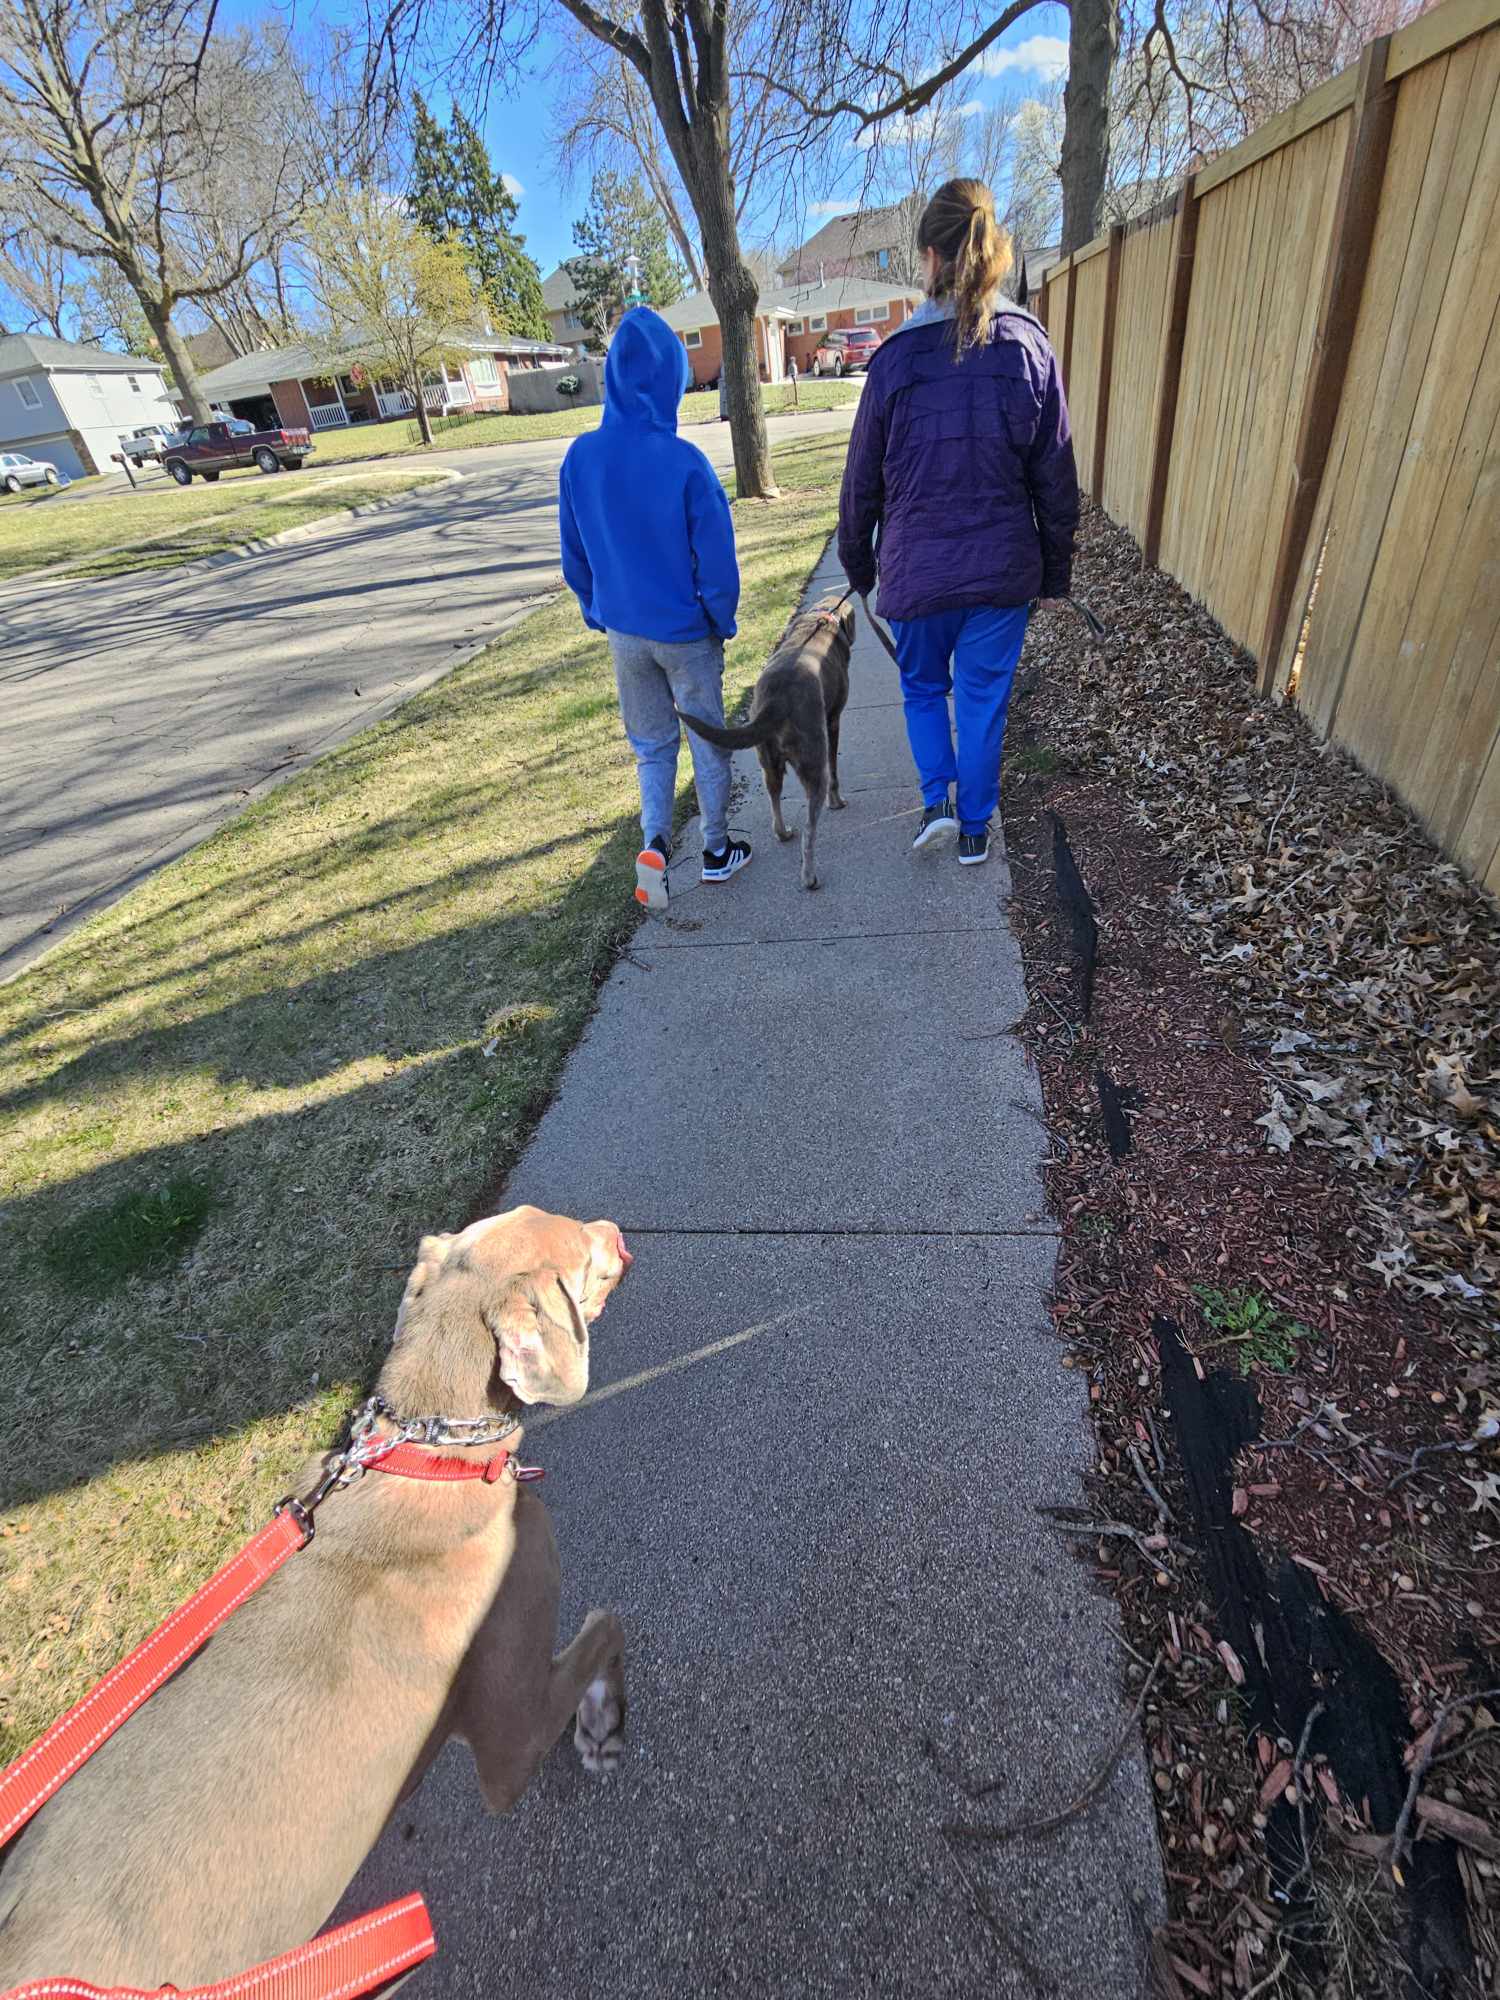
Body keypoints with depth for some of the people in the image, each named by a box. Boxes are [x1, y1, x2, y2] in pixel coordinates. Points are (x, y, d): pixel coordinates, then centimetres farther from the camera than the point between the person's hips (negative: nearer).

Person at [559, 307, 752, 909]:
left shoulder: (580, 457, -4)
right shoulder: (685, 462, -16)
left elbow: (574, 554, 5)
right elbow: (716, 558, -12)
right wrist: (724, 620, 3)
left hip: (623, 630, 4)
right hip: (687, 632, -3)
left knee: (650, 742, 16)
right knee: (708, 740, 12)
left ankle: (654, 840, -5)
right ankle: (716, 851, 22)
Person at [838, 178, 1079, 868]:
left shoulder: (897, 355, -7)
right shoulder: (1030, 347, -2)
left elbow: (863, 477, -1)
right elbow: (1055, 478, 2)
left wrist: (857, 562, 12)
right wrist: (1056, 569, 12)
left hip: (916, 569, -1)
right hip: (1003, 568, 2)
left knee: (923, 687, 21)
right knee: (983, 698, 12)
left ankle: (937, 797, 5)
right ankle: (975, 828, 21)